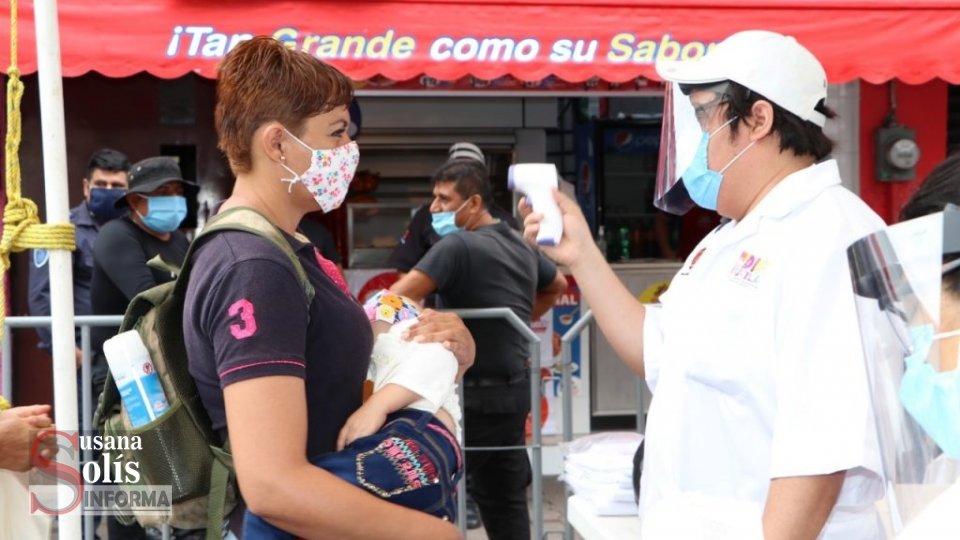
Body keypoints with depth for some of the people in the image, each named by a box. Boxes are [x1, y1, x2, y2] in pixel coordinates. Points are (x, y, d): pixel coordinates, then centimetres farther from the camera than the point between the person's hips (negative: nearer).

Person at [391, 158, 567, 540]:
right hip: (513, 388, 9)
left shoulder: (458, 246, -16)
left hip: (478, 394, -9)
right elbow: (557, 285, 29)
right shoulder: (521, 244, 10)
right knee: (506, 499, 14)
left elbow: (395, 301, -24)